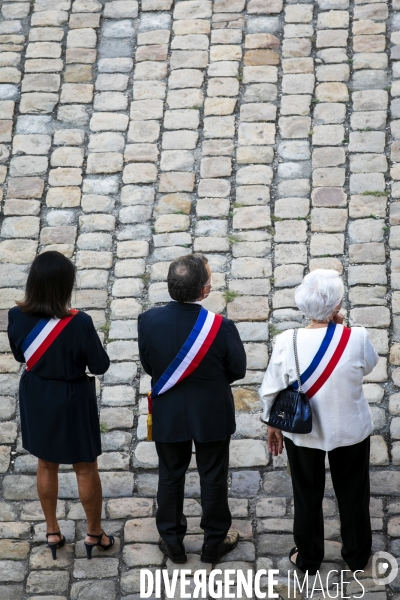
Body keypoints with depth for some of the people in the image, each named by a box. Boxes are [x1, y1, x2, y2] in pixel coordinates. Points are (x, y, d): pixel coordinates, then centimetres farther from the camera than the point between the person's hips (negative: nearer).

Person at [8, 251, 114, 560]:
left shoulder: (17, 316, -17)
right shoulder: (79, 323, -29)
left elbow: (19, 355, 2)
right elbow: (100, 366, -16)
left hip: (36, 398, 4)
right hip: (72, 401, -4)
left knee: (46, 465, 23)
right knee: (86, 468, 16)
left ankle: (52, 531, 36)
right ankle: (95, 533, 31)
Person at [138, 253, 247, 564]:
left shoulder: (149, 321, -21)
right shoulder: (222, 326, -28)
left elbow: (148, 365, -6)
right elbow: (238, 369, -12)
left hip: (168, 415, 2)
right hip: (212, 415, -2)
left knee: (171, 476, 21)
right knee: (213, 477, 18)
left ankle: (172, 541, 36)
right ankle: (214, 541, 35)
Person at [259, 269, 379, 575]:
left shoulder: (287, 342, -22)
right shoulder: (357, 338, -23)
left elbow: (272, 391, -10)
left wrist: (273, 425, 7)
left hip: (303, 433, 0)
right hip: (351, 430, 0)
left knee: (308, 497, 20)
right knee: (353, 494, 21)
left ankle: (308, 558, 36)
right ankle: (357, 555, 39)